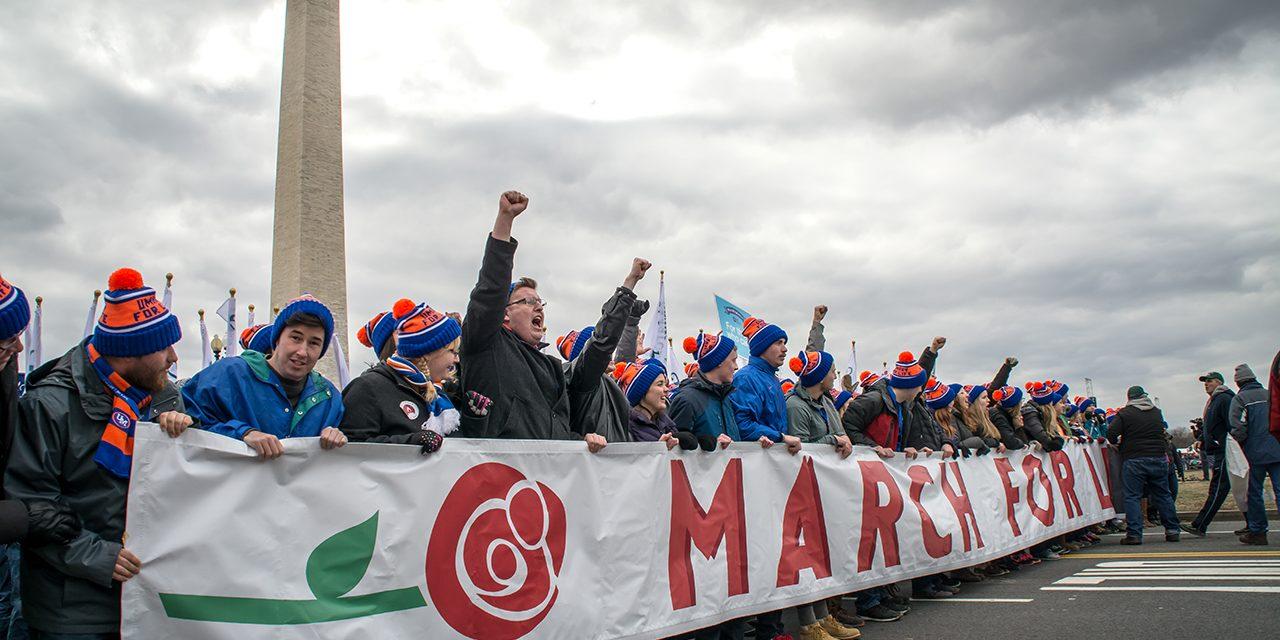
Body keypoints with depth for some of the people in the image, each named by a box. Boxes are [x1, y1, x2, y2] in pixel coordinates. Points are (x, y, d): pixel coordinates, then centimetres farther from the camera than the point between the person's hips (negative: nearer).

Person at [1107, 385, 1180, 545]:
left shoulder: (1125, 413, -4)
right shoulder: (1157, 412, 12)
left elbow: (1111, 433, -10)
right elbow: (1162, 430, 22)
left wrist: (1117, 442, 9)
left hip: (1134, 460, -4)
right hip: (1158, 458, 4)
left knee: (1132, 497, -2)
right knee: (1163, 495, 13)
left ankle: (1134, 534, -6)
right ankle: (1172, 531, 17)